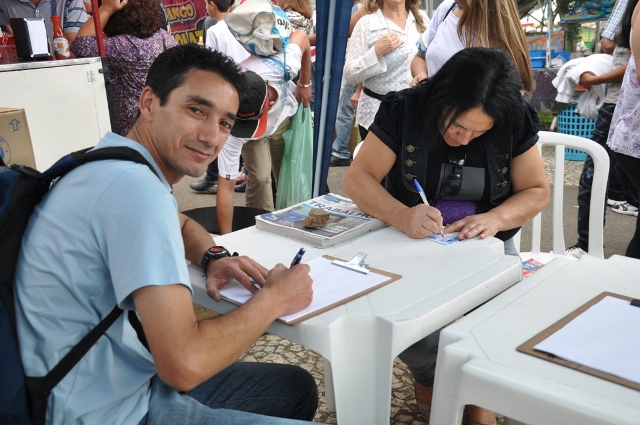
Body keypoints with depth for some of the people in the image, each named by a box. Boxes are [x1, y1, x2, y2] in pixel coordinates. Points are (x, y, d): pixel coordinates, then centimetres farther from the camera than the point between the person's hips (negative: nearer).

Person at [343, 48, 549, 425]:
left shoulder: (517, 122, -7)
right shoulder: (404, 110, -13)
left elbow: (537, 191, 0)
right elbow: (358, 178, -13)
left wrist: (496, 218, -22)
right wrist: (401, 215, -33)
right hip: (411, 242, -1)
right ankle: (429, 379, 12)